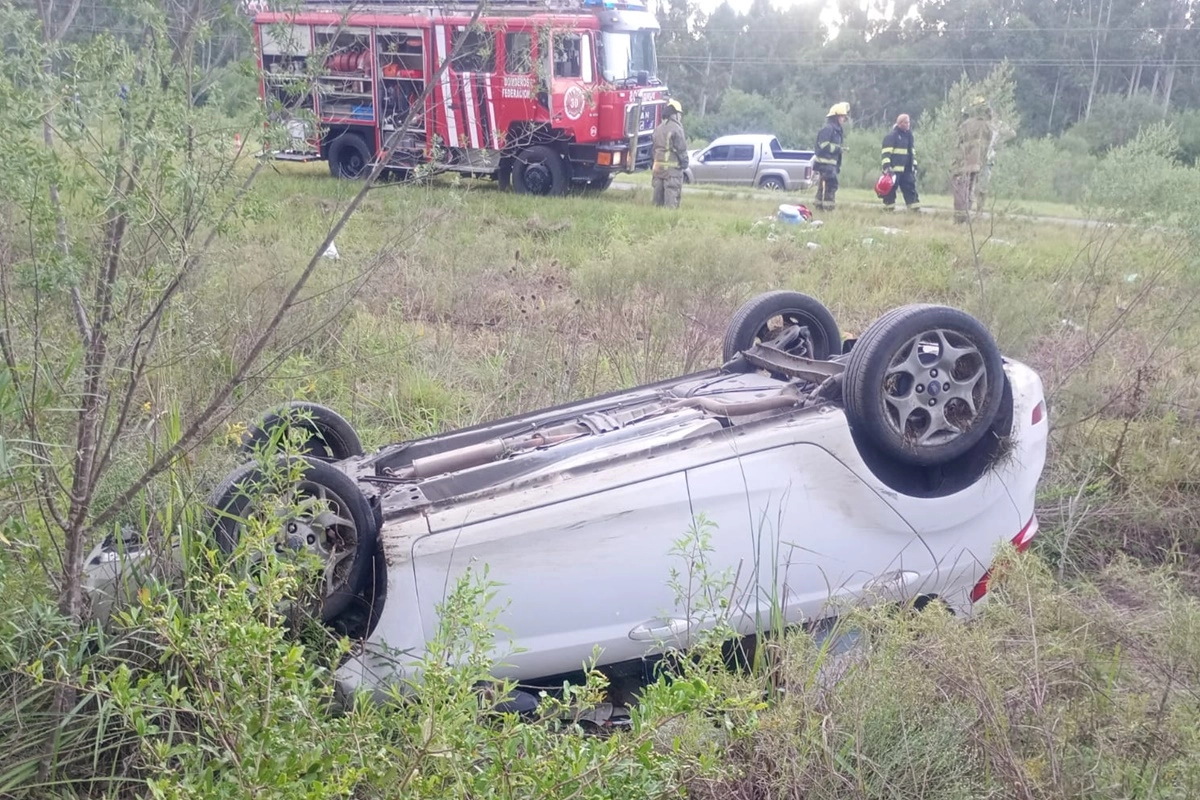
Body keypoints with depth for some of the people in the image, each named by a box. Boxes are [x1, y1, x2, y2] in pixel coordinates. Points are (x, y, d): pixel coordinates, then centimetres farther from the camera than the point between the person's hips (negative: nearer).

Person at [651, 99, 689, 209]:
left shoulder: (658, 128, 13)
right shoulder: (676, 128, -11)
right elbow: (681, 148, -12)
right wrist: (684, 163, -3)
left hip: (658, 165, 8)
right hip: (672, 166, -8)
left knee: (659, 190, 12)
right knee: (672, 191, -9)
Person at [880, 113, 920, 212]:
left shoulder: (908, 135, 16)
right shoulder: (891, 135, -9)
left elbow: (912, 152, 24)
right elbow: (886, 152, -15)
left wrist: (914, 166, 19)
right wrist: (887, 167, -23)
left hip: (906, 169, 8)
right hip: (894, 169, -7)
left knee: (910, 188, 4)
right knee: (891, 189, -3)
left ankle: (915, 209, 6)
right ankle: (888, 209, 4)